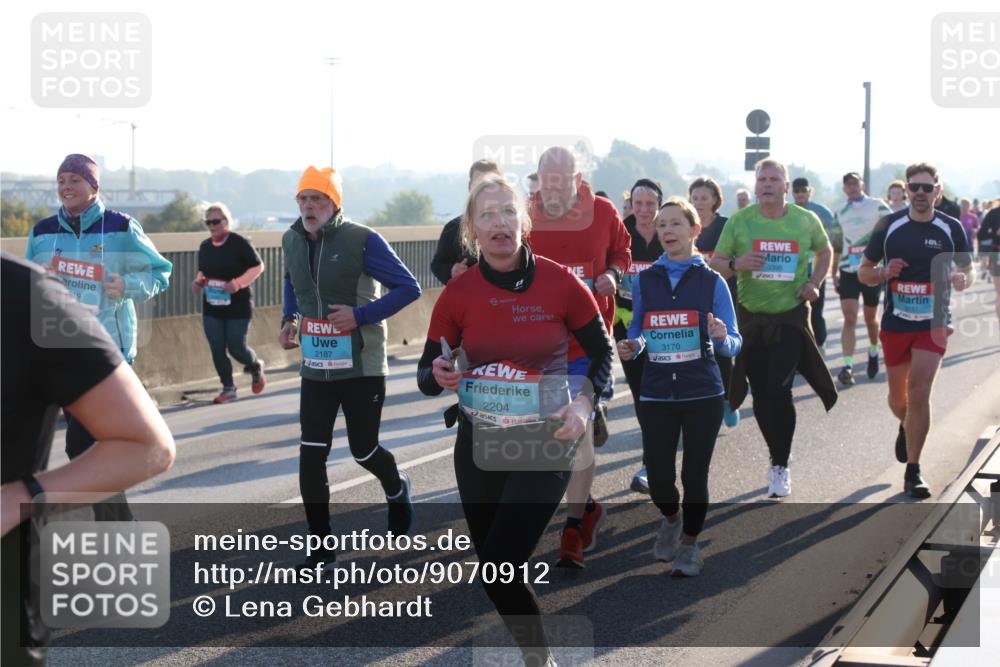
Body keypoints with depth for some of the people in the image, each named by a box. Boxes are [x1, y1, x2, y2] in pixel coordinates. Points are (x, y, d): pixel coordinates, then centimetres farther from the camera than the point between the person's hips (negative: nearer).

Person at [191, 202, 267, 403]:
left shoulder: (239, 243, -10)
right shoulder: (205, 246, 9)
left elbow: (258, 266, -8)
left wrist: (239, 282, -19)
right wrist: (198, 281, 1)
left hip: (238, 306, -5)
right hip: (211, 307, 5)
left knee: (236, 347, -3)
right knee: (217, 349, -1)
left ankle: (256, 368, 30)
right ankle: (228, 388, 11)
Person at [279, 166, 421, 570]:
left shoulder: (362, 241, -15)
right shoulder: (292, 241, 4)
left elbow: (409, 287, -13)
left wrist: (361, 315, -22)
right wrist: (290, 318, 8)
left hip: (362, 368, -4)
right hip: (315, 367, 4)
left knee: (363, 451, 8)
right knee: (311, 456, -5)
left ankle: (396, 490, 44)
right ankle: (321, 548, 4)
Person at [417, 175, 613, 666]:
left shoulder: (561, 283, -12)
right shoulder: (457, 294, -6)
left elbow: (603, 354, 1)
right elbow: (426, 375, 2)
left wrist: (584, 404, -15)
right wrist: (439, 377, -21)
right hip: (479, 445, 4)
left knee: (498, 567, -11)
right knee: (490, 565, 12)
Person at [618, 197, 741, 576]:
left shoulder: (711, 282, -1)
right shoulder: (645, 281, 4)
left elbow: (733, 344, -1)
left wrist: (722, 337, -23)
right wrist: (632, 346, -7)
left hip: (702, 394, -2)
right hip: (656, 394, 2)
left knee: (695, 475, 3)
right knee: (658, 476, 2)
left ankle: (689, 543, 24)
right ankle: (671, 519, 36)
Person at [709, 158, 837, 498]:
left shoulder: (806, 221, -2)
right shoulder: (739, 221, -4)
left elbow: (825, 251, 17)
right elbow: (715, 262, 0)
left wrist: (814, 283, 1)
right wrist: (736, 264, -21)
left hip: (790, 317, -1)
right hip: (751, 317, 2)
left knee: (779, 391, -13)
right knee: (761, 394, 6)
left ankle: (781, 466, -2)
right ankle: (777, 457, 26)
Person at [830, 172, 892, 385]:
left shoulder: (877, 206, -3)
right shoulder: (840, 213, 11)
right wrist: (834, 272, 13)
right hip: (848, 271, 2)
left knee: (870, 317, 12)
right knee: (849, 318, -9)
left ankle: (873, 352, 39)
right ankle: (847, 366, -15)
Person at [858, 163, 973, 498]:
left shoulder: (951, 228, -2)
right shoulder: (888, 226, -2)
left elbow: (967, 269, 9)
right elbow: (864, 271, 5)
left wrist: (962, 279, -15)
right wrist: (883, 273, -17)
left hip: (933, 323, -2)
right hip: (895, 322, 2)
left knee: (919, 393, -13)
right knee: (898, 396, 14)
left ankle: (912, 473, -4)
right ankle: (906, 427, 50)